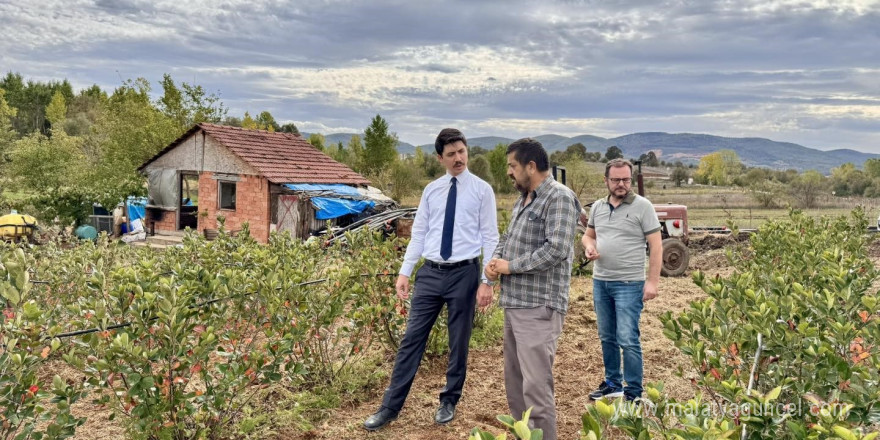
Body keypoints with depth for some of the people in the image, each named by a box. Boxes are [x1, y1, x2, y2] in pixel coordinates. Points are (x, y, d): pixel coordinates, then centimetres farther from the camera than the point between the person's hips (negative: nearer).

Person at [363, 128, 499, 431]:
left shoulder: (482, 190, -2)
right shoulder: (431, 190, 8)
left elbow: (490, 238, -4)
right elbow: (418, 234, 9)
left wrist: (487, 281, -10)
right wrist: (404, 272, 3)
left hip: (464, 273, -2)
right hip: (430, 272, 3)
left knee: (458, 343, 10)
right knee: (412, 339, 3)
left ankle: (449, 402, 29)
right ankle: (390, 407, 12)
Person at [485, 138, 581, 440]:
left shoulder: (560, 198, -13)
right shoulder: (522, 200, 16)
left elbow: (557, 250, -23)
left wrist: (510, 266, -14)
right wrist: (494, 261, 2)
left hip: (538, 308, -10)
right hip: (514, 304, 10)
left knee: (536, 386, -7)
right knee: (514, 381, 18)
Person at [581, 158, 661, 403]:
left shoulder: (642, 206, -6)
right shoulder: (597, 207, 9)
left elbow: (656, 246, -8)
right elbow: (589, 234, 22)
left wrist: (653, 281, -14)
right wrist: (589, 246, -3)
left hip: (629, 284, -6)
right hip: (600, 282, 6)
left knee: (627, 340, -6)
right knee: (607, 338, 15)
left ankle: (633, 392, 7)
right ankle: (612, 383, 29)